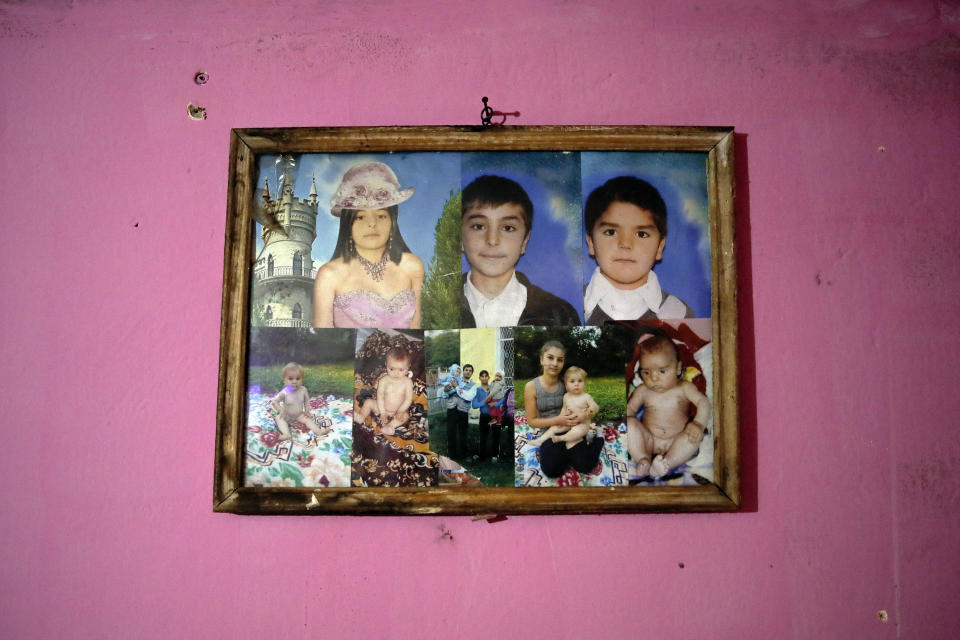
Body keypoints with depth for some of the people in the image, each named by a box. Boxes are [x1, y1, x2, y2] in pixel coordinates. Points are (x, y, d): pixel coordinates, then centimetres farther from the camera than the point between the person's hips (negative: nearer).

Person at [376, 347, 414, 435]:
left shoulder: (407, 382, -13)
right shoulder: (384, 380, -12)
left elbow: (408, 399, -13)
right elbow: (380, 397, -11)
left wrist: (399, 411, -21)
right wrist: (382, 413, -16)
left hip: (400, 409, -2)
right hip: (383, 409, 2)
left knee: (405, 415, -29)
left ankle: (390, 425, -41)